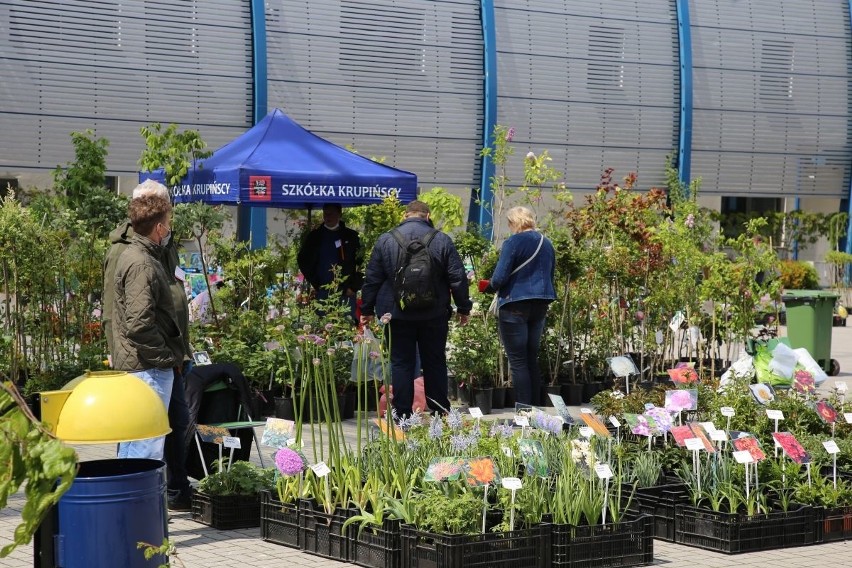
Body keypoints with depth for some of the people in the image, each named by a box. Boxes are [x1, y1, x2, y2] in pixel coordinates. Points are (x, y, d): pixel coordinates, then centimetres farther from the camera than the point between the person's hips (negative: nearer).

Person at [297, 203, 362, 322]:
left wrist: (353, 287, -6)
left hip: (347, 292, -1)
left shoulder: (351, 236, 5)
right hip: (323, 292, 1)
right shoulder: (315, 236, 9)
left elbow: (361, 263, 2)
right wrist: (315, 285, 2)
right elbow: (303, 261, 11)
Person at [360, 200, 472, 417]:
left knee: (401, 364, 4)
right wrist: (464, 308, 8)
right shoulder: (441, 240, -2)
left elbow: (372, 279, 3)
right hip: (434, 315, 0)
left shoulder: (385, 240, 0)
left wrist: (367, 309, 12)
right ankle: (440, 414, 14)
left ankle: (402, 416, 2)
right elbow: (458, 278, -2)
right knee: (435, 363, 10)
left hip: (397, 314, 0)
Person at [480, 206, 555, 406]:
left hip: (515, 305, -7)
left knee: (518, 361, -2)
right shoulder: (546, 243, 11)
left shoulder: (513, 242, -12)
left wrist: (487, 286, 4)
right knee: (532, 359, 14)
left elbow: (499, 278, -15)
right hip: (540, 305, 7)